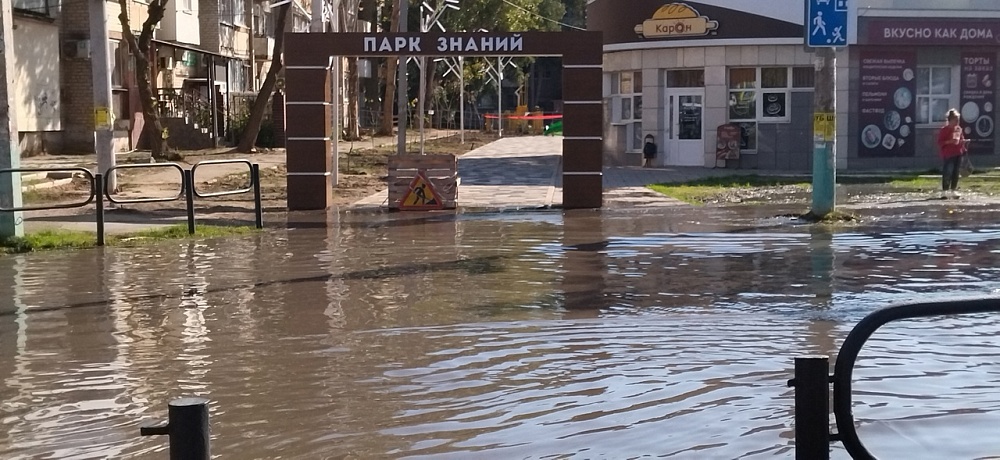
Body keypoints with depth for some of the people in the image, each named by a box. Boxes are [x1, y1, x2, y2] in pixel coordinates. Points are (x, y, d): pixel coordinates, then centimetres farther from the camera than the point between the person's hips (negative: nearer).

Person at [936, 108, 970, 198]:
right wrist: (949, 141, -22)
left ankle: (953, 191, 16)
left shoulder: (959, 129, 13)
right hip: (948, 154, -7)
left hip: (958, 154, 7)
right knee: (947, 173, -11)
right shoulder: (944, 130, -8)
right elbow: (940, 142, -10)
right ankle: (944, 191, -6)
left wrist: (964, 141, 4)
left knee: (956, 173, 9)